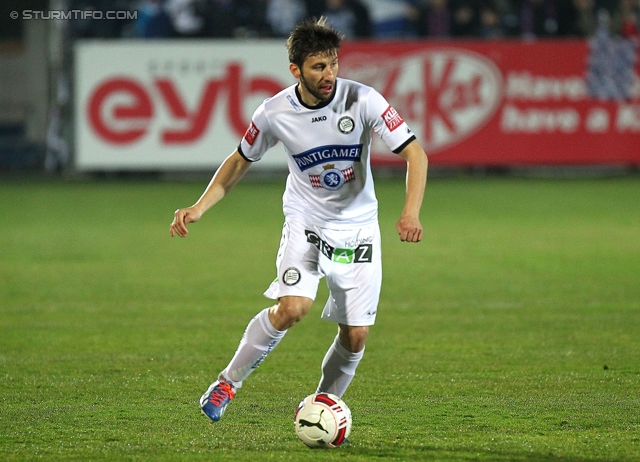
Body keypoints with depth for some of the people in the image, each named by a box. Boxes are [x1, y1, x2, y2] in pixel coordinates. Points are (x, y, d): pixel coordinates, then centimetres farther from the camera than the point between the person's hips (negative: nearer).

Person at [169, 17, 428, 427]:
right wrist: (199, 208, -6)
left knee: (356, 336, -3)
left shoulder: (363, 101, -17)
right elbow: (240, 161, 5)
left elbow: (415, 153, -13)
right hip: (305, 224, -1)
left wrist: (411, 212, -28)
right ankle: (229, 382, -6)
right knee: (292, 308, -24)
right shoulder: (276, 113, -12)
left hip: (358, 228, 1)